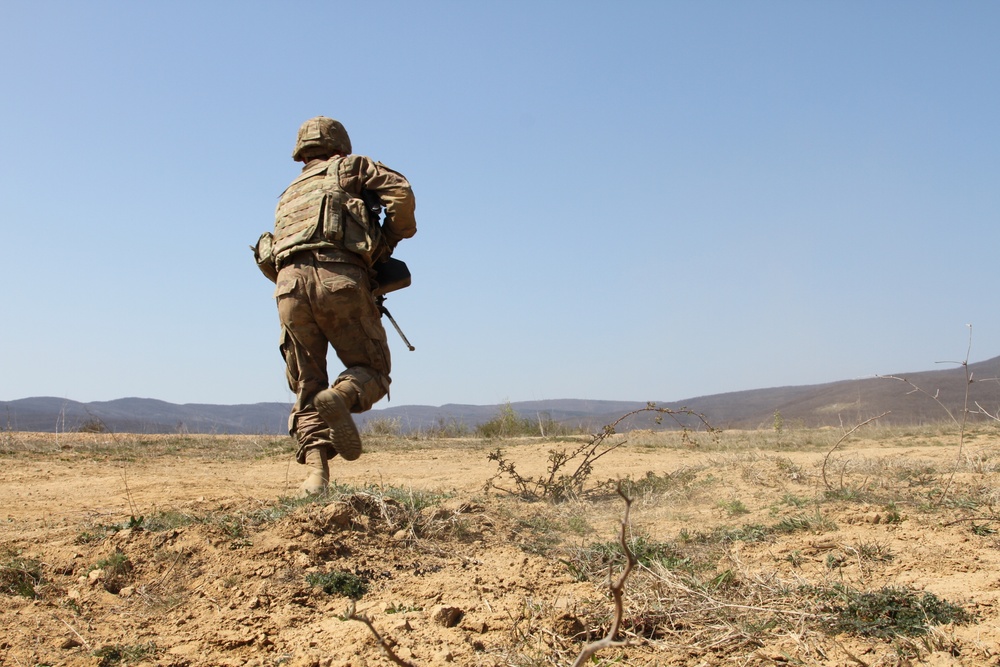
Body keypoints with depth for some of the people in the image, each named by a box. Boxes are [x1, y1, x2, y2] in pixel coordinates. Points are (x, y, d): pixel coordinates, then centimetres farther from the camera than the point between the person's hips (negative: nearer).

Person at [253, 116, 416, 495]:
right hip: (341, 280, -4)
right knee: (372, 370, 7)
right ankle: (341, 396, -25)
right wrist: (387, 242, 15)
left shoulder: (289, 196, 35)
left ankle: (316, 472, -7)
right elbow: (401, 193, 4)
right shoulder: (349, 167, 22)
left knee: (307, 388, 9)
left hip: (290, 283, 4)